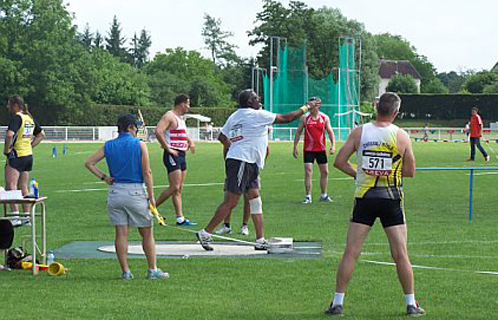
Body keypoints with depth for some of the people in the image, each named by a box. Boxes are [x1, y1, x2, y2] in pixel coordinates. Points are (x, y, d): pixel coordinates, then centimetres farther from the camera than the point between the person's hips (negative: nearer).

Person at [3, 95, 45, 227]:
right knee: (23, 187, 12)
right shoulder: (30, 118, 12)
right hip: (28, 156, 8)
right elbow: (41, 134, 22)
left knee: (11, 186, -9)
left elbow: (10, 134, -28)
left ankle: (15, 216, -17)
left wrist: (6, 149, -15)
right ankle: (26, 217, 13)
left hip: (16, 156, -8)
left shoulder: (16, 118, -13)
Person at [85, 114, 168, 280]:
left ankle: (125, 271, 4)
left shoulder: (108, 146, 7)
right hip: (136, 191, -3)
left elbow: (89, 163, 3)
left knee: (121, 234, 5)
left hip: (115, 192, 3)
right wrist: (151, 196, -3)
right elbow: (147, 173, -7)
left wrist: (104, 177, 7)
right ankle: (153, 270, 9)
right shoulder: (140, 145, -3)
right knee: (147, 234, 7)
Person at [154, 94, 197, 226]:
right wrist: (168, 149, -22)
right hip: (172, 156, -10)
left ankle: (180, 219, 6)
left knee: (179, 189, 7)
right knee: (174, 188, -13)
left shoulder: (180, 118, 19)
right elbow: (158, 131, -25)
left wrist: (190, 141, 18)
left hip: (181, 155, 10)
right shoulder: (169, 116, -11)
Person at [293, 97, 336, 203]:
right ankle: (308, 196, -6)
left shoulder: (325, 118, 2)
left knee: (325, 172, 9)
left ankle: (324, 195, 23)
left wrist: (333, 145, -9)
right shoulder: (304, 118, -2)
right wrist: (295, 147, -2)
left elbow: (330, 132, 4)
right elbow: (298, 132, 3)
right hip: (308, 149, -2)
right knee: (308, 172, -9)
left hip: (321, 149, 2)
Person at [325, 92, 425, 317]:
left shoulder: (359, 132, -3)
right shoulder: (401, 136, -5)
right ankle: (411, 304, 10)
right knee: (400, 254, 5)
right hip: (391, 199, -1)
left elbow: (339, 162, -2)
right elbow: (410, 171, 2)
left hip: (364, 198, 1)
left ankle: (337, 302, 4)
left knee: (350, 253, 3)